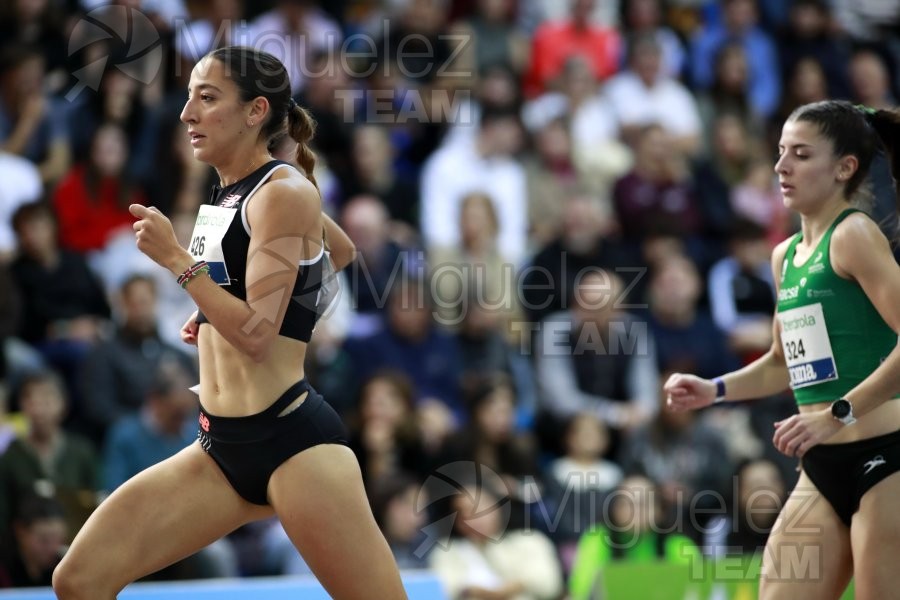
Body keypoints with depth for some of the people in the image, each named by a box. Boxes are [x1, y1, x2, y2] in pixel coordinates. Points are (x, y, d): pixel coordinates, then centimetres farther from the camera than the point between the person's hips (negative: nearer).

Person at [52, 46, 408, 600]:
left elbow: (257, 336, -18)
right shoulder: (227, 197, 14)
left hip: (292, 440, -9)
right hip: (222, 448, 9)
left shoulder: (284, 193, -10)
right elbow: (342, 250, 33)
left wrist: (176, 260, -17)